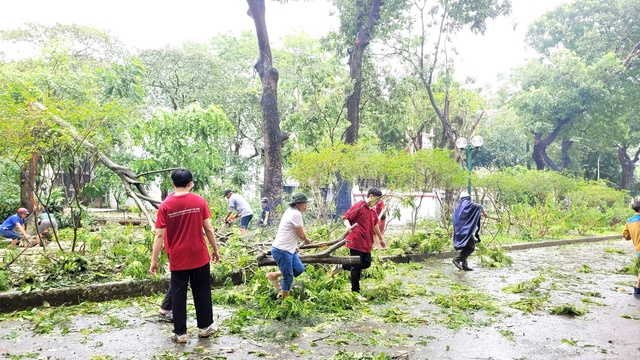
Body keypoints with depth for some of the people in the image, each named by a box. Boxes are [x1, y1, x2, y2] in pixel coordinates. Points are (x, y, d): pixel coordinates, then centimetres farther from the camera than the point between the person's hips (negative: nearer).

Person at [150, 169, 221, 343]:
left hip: (178, 259, 0)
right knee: (202, 292, 14)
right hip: (199, 256, 1)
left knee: (178, 294, 9)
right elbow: (208, 228, -3)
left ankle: (180, 333, 15)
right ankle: (205, 326, 26)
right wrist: (215, 250, 9)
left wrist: (154, 260, -3)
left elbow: (160, 235, -9)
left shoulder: (165, 205, -7)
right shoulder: (199, 201, -6)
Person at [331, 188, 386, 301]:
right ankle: (355, 292, 8)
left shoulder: (373, 210, 13)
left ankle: (341, 266, 20)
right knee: (357, 267, -2)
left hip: (367, 244, 8)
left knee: (366, 264, 8)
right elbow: (346, 217, -13)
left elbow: (375, 225, 27)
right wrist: (348, 226, -34)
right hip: (356, 242, -8)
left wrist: (381, 239, 34)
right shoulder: (359, 206, -11)